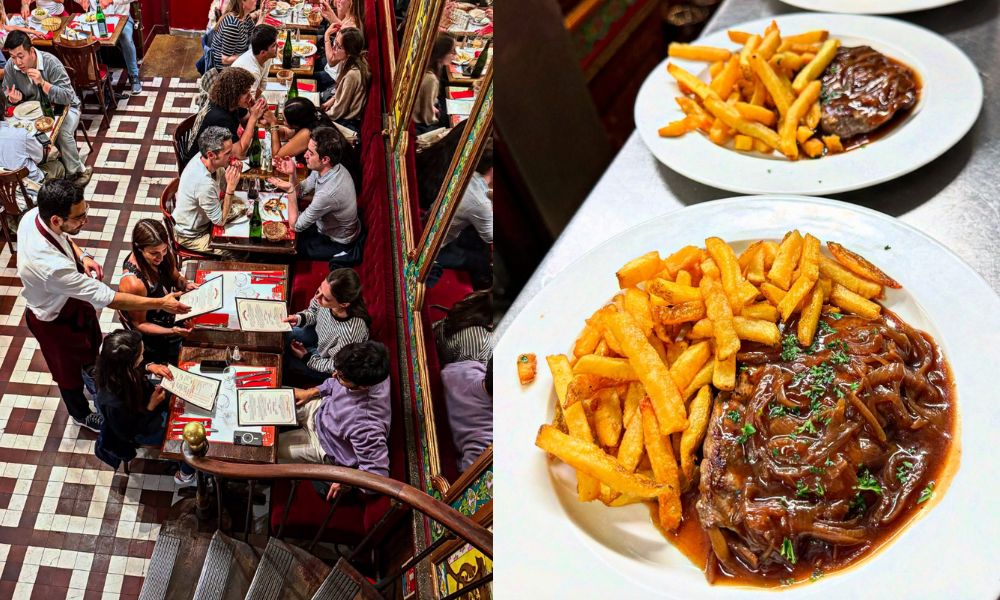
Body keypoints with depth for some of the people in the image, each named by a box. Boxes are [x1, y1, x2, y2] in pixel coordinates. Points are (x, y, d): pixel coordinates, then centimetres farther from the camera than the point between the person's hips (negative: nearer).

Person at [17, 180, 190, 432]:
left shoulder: (34, 215, -24)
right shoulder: (51, 265, -47)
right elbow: (106, 297, -39)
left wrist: (82, 256, -15)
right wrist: (161, 304, -32)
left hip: (70, 300, 7)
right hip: (57, 321, -7)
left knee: (91, 345, 35)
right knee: (70, 369, 24)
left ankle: (93, 376, 67)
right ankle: (81, 414, 54)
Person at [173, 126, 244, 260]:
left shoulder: (201, 158, -14)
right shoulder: (204, 183, -39)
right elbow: (220, 221, -27)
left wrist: (234, 172, -20)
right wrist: (231, 187, -33)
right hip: (191, 236, -8)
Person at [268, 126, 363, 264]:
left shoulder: (328, 193, -41)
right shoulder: (324, 169, -14)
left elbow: (296, 225, -28)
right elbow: (300, 191, 1)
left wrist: (289, 190, -32)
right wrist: (292, 174, -19)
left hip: (337, 242, -8)